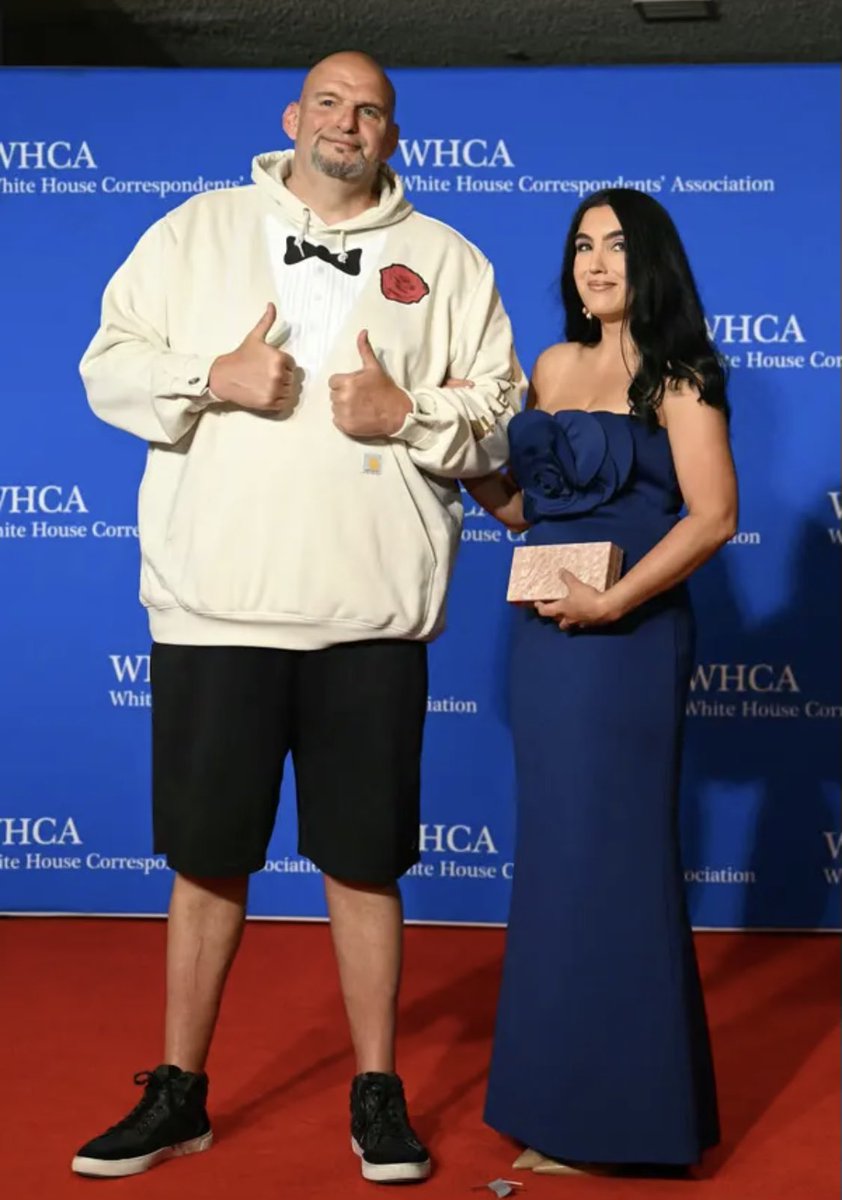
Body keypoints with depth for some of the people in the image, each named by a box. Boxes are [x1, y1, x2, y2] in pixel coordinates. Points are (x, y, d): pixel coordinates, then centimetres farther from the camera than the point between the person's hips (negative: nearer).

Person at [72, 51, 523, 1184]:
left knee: (365, 860, 5)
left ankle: (378, 1092, 19)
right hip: (213, 605, 1)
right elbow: (110, 365, 7)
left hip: (373, 613, 0)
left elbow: (498, 414, 8)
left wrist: (407, 413, -10)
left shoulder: (445, 259, 11)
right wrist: (212, 378, -10)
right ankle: (178, 1092, 22)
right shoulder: (197, 229, 11)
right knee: (206, 858, 8)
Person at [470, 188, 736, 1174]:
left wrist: (614, 600, -19)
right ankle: (565, 1103, 25)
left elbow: (713, 514, -14)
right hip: (544, 633, 7)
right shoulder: (552, 368, 12)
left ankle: (626, 1115, 12)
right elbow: (522, 505, 14)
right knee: (555, 852, 12)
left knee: (609, 854, -1)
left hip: (627, 637, -6)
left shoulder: (677, 378, -5)